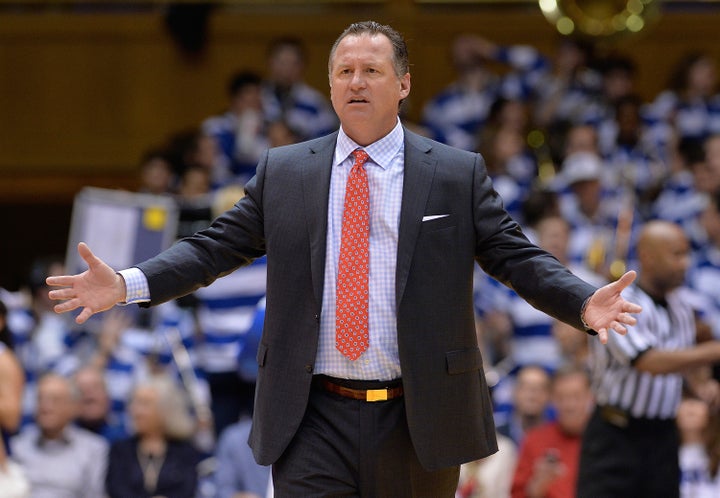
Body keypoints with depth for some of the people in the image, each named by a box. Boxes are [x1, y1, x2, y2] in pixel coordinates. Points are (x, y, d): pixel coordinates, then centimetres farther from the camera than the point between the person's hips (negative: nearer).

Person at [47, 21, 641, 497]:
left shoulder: (458, 174, 4)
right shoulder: (282, 172, 8)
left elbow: (517, 257, 1)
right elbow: (218, 246, 9)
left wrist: (585, 304, -17)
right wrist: (126, 285, -4)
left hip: (417, 419, 0)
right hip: (313, 419, 0)